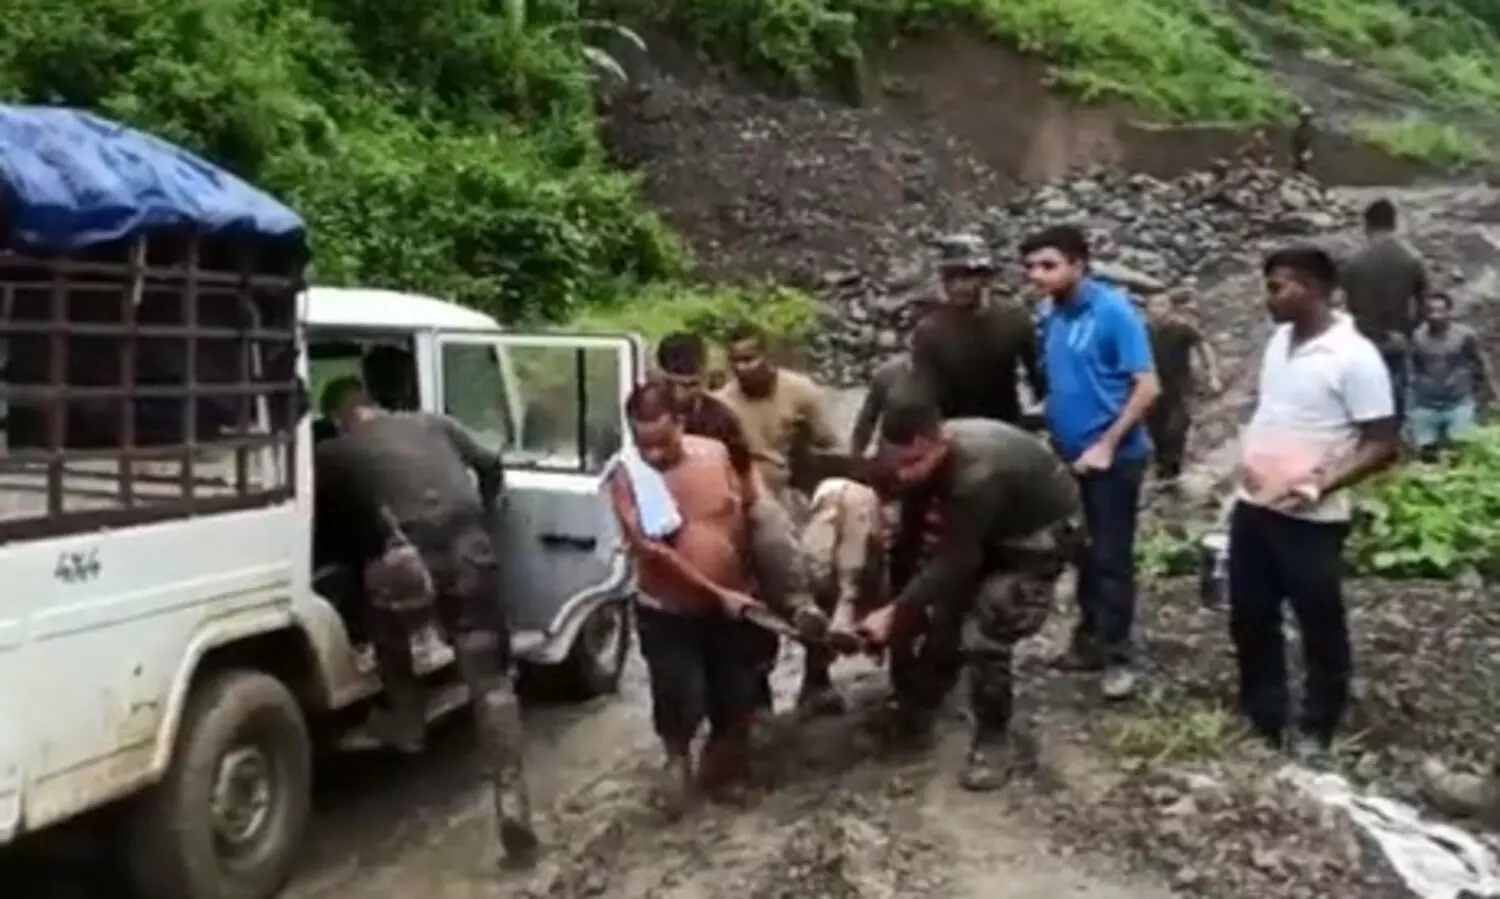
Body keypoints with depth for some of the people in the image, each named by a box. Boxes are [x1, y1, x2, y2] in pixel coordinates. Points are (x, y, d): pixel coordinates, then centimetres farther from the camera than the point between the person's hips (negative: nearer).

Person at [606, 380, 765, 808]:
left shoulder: (715, 453, -5)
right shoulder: (626, 478, -15)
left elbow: (742, 516, 8)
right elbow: (653, 552, -20)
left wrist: (741, 581, 12)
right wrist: (716, 592, -21)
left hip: (729, 605, 3)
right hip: (667, 613, -3)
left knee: (738, 701, 9)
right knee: (681, 702, -7)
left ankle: (718, 766, 36)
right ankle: (678, 757, 25)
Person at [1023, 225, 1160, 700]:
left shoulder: (1113, 311, -15)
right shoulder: (1053, 319, 4)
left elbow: (1148, 387, -17)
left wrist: (1107, 445, -19)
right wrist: (1053, 436, 2)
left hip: (1113, 456, -7)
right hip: (1071, 456, 7)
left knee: (1111, 556, 1)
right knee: (1084, 554, 17)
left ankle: (1116, 654, 12)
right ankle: (1089, 640, 29)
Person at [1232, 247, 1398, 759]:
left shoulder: (1354, 356, -17)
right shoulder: (1279, 341, 6)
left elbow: (1383, 445, -16)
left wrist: (1320, 486, -23)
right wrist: (1249, 460, 6)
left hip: (1310, 520, -7)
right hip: (1252, 507, 7)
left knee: (1320, 627, 9)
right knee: (1250, 618, 16)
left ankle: (1314, 729, 25)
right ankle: (1260, 716, 32)